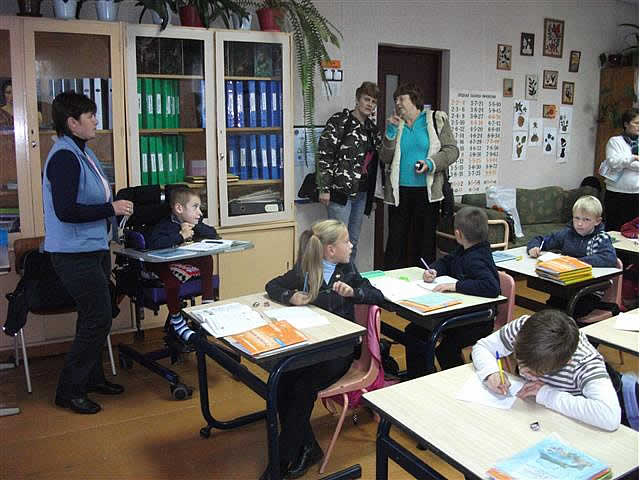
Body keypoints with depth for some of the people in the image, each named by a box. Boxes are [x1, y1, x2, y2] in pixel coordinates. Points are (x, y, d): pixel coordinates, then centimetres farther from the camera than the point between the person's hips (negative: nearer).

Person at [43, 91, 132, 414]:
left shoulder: (82, 152, 12)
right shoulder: (64, 157, -19)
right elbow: (65, 211, -26)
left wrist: (115, 203, 8)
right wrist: (111, 209, -21)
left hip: (93, 250, 10)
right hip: (75, 254, -10)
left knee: (94, 317, 18)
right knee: (98, 319, -6)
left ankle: (92, 377, 34)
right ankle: (69, 390, 8)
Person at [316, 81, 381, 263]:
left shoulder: (371, 127, 15)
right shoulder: (340, 121, -7)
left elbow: (381, 156, 24)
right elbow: (324, 154, -13)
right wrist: (324, 188, -17)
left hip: (362, 192, 8)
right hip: (340, 191, -7)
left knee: (354, 240, 13)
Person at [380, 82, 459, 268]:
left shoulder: (436, 119, 2)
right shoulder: (395, 124, 10)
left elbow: (452, 150, 1)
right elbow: (385, 159, 6)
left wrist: (431, 163, -15)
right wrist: (391, 132, -6)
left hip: (427, 190, -2)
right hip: (399, 191, 2)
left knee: (425, 241, 7)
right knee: (396, 241, 4)